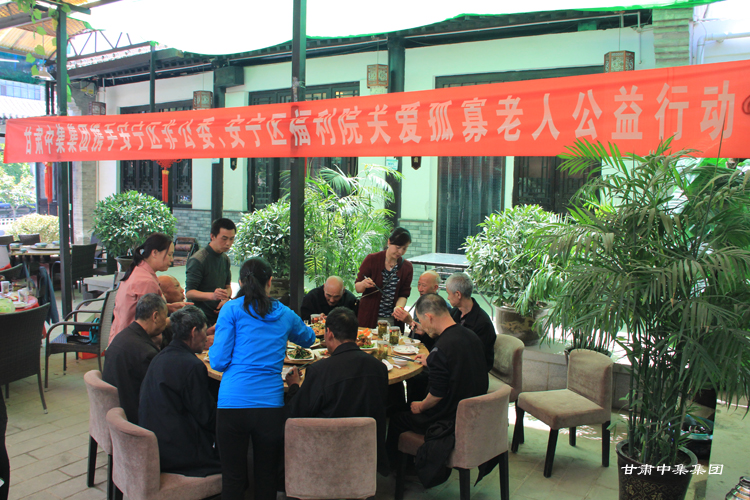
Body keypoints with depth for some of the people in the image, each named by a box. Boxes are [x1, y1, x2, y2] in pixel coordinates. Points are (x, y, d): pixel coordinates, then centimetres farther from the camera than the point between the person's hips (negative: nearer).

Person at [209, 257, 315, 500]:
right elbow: (308, 338, 31)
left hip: (232, 403, -2)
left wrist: (211, 350, 19)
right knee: (267, 476, 14)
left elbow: (218, 361, -2)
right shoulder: (284, 314, 10)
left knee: (233, 477, 9)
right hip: (271, 405, 2)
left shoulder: (231, 309, 1)